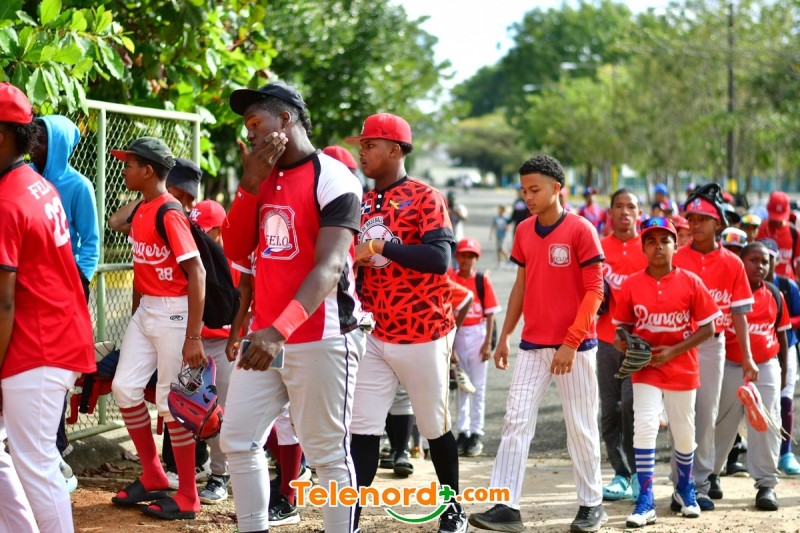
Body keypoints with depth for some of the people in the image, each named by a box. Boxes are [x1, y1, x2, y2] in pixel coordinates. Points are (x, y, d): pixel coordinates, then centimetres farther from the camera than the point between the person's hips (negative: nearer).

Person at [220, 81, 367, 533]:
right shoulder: (262, 176, 12)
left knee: (327, 453, 0)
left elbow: (329, 266, -23)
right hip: (265, 335, 8)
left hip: (321, 339, -8)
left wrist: (280, 329, -36)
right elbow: (237, 251, 9)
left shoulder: (332, 179, -12)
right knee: (238, 440, 9)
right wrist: (250, 183, -5)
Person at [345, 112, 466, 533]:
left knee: (435, 427, 10)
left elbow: (439, 258, -24)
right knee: (363, 429, -4)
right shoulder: (363, 204, 11)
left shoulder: (426, 198, -10)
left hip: (422, 334, -5)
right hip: (374, 335, 5)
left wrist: (382, 246, -27)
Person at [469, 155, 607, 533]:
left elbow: (594, 291, -11)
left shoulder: (580, 231, -10)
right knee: (516, 421, -3)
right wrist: (504, 336, 12)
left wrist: (571, 343, -17)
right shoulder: (524, 232, 8)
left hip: (575, 346, -5)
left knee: (581, 428, 4)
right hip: (532, 346, 5)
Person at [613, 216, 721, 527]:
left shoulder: (690, 282, -7)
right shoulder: (631, 285, -3)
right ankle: (645, 502, -10)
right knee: (645, 427, -15)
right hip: (645, 368, 0)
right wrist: (622, 341, -17)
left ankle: (684, 490, 37)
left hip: (682, 369, 0)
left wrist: (673, 351, -15)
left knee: (684, 434, 12)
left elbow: (708, 327, -5)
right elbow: (624, 325, 6)